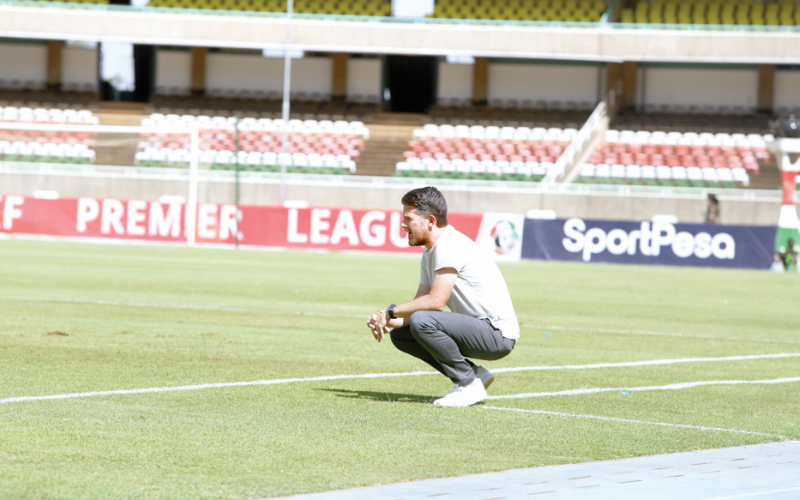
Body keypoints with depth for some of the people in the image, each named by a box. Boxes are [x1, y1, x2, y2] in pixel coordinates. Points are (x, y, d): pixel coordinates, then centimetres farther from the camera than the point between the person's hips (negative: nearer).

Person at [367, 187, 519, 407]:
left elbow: (436, 302, -27)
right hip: (477, 329, 10)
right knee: (400, 334, 9)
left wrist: (392, 311, -17)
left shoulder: (449, 244, -19)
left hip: (498, 334, -10)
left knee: (421, 321, -28)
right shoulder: (429, 252, 13)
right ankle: (474, 374, 7)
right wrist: (393, 322, -8)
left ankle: (469, 385, -14)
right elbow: (420, 303, 12)